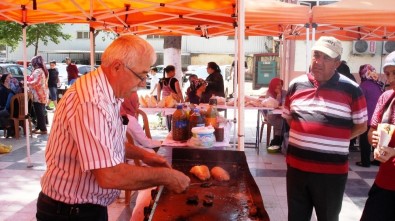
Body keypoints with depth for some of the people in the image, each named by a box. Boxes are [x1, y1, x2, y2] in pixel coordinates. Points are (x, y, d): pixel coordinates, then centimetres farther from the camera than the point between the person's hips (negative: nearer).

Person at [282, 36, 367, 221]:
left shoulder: (350, 89, -8)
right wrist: (304, 137, 4)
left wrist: (336, 139, -6)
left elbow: (361, 125, 0)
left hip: (331, 170, -3)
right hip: (296, 166, 3)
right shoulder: (296, 85, 4)